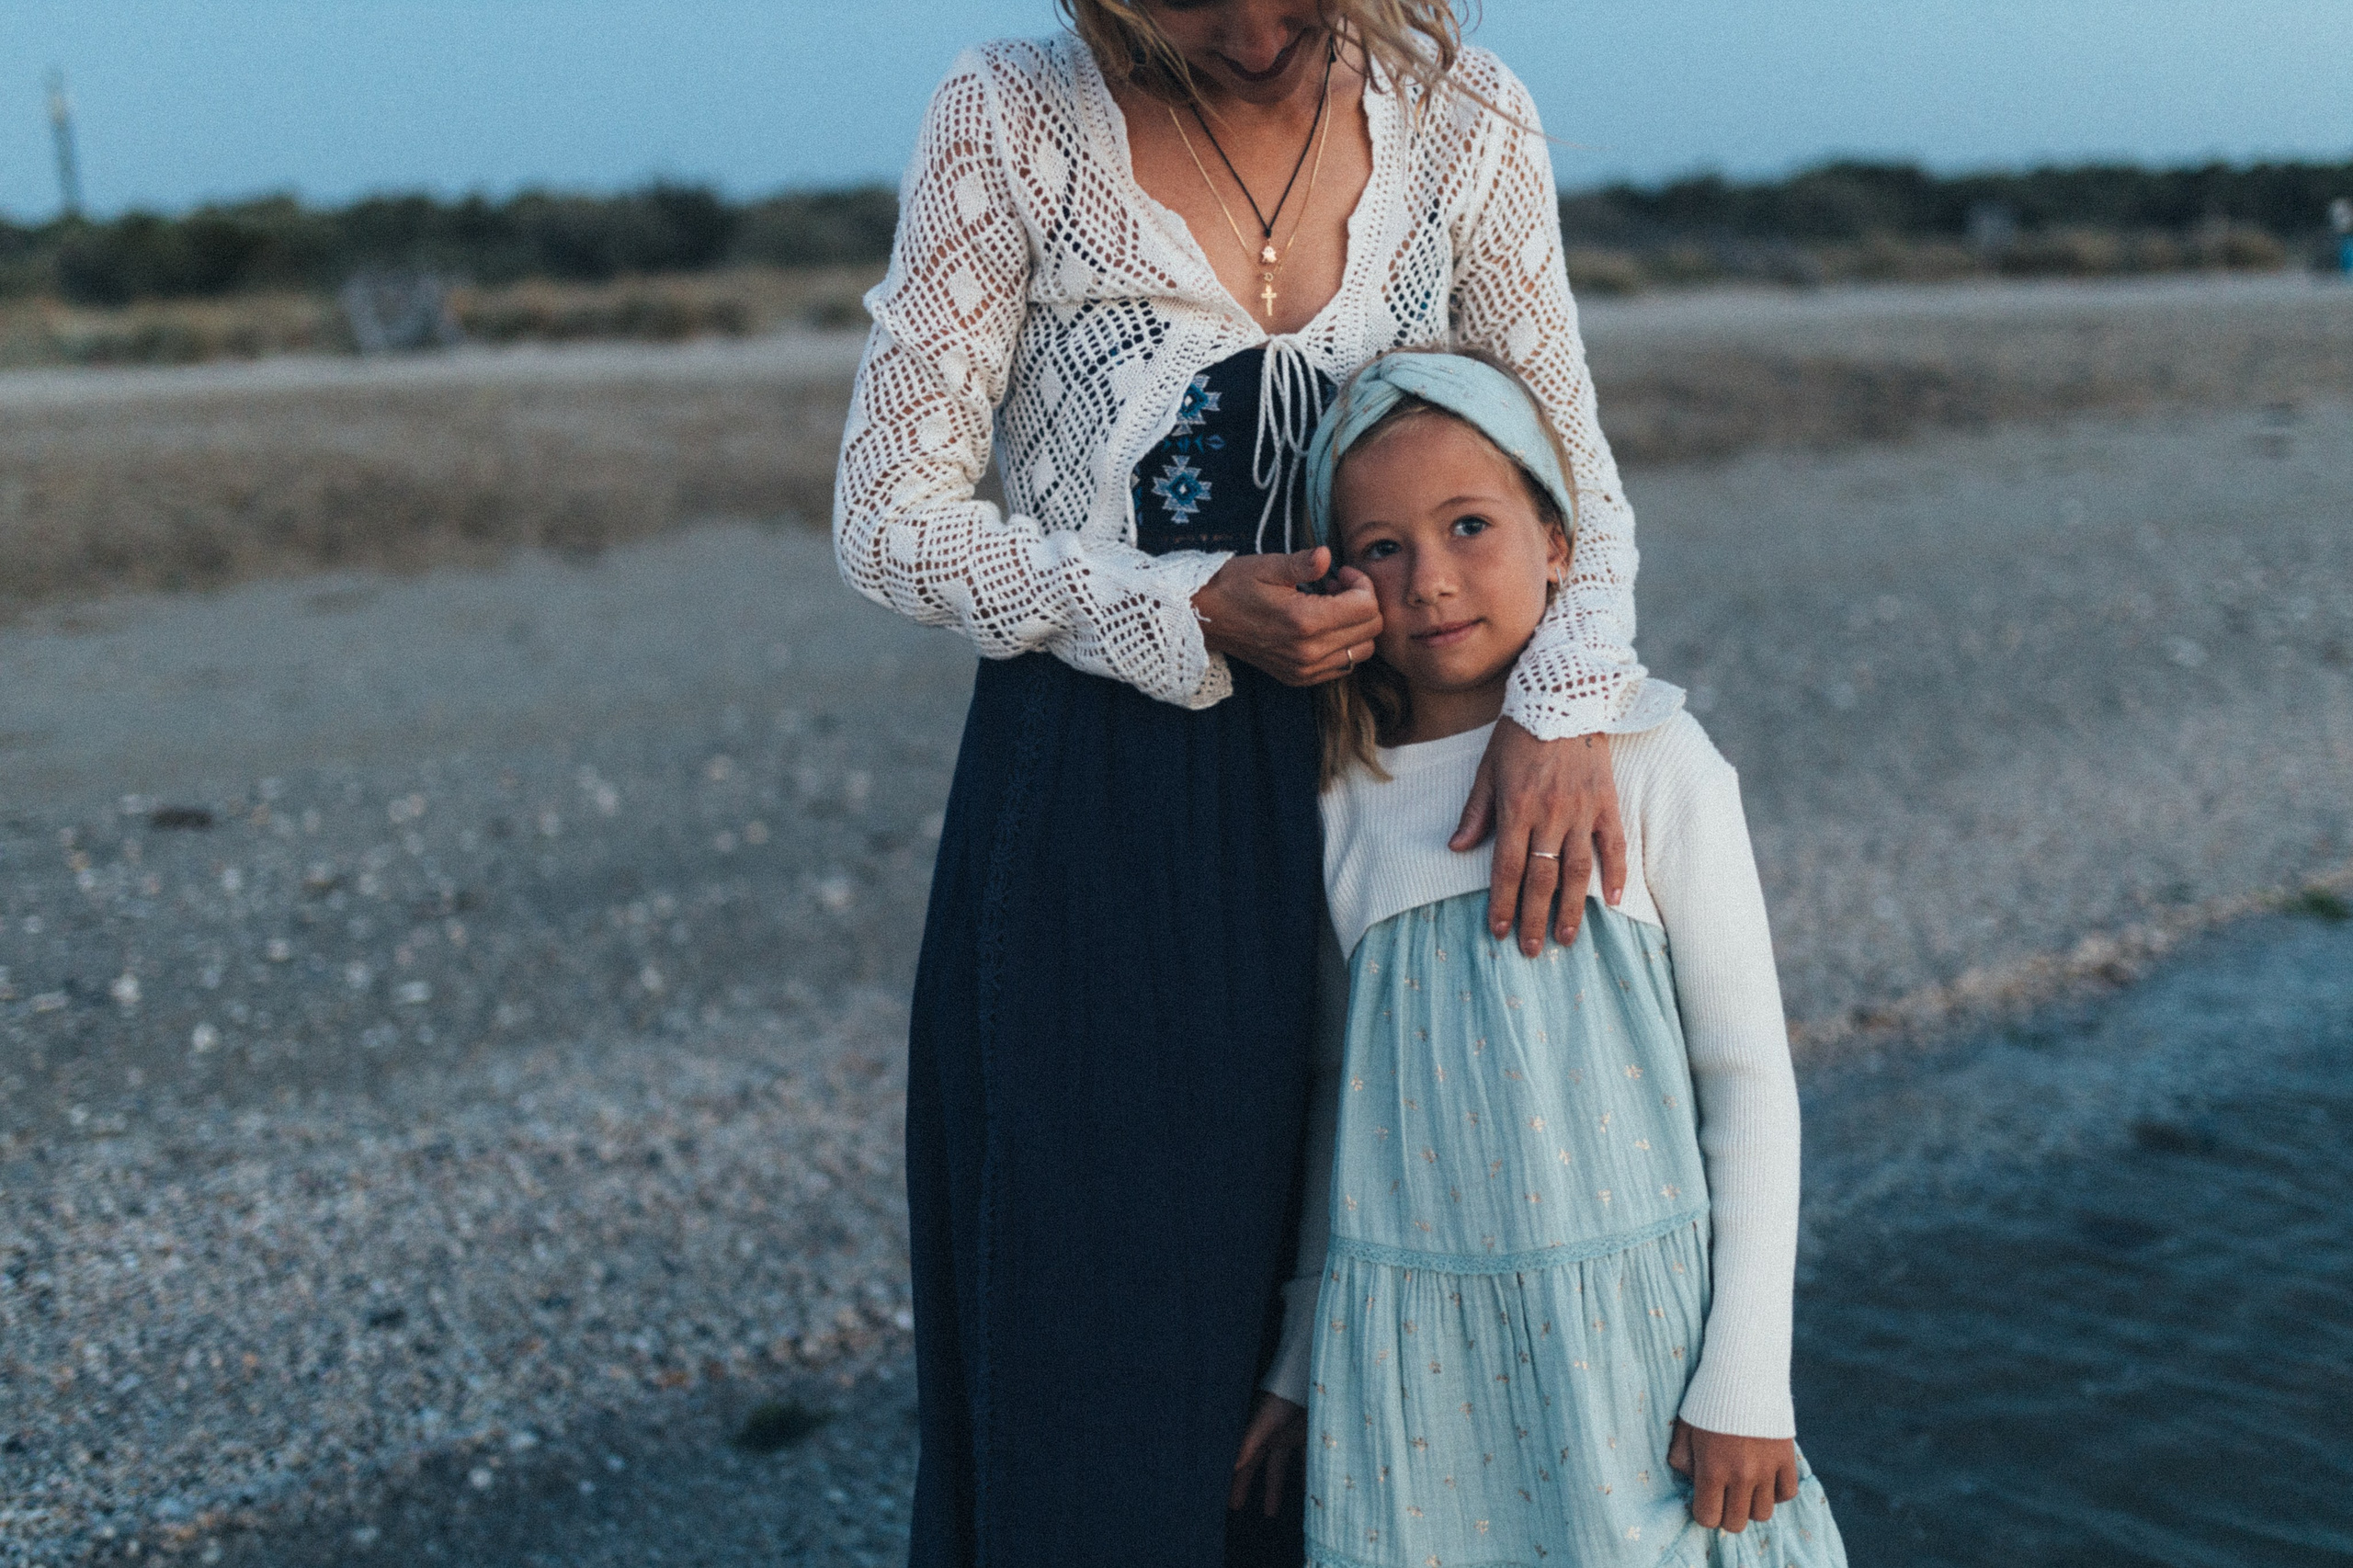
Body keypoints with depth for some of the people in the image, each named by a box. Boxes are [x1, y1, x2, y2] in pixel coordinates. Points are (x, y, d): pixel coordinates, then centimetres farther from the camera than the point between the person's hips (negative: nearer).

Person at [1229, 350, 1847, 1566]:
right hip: (1413, 1349, 2)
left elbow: (1748, 1077, -4)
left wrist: (1747, 1384, -7)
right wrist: (1303, 1364, 15)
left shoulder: (1648, 762, -7)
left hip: (1627, 1319, -2)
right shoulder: (1344, 803, 2)